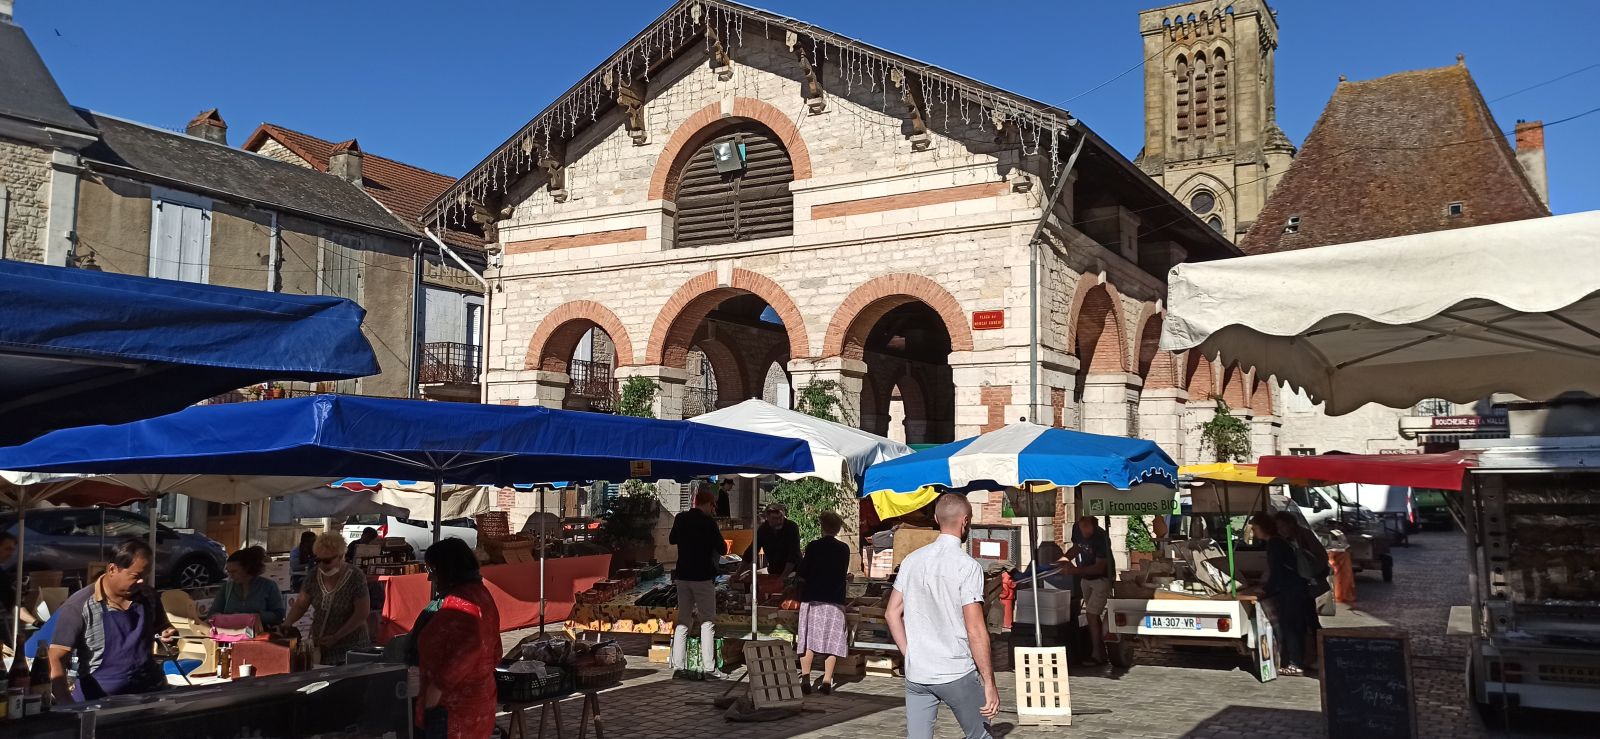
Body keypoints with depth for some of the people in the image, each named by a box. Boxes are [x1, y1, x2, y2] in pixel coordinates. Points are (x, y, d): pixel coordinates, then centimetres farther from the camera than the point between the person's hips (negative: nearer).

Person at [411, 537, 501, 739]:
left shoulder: (458, 602, -19)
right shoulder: (479, 593, 13)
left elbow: (468, 648, -32)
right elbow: (494, 652, 17)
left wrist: (439, 685, -24)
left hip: (453, 708, -10)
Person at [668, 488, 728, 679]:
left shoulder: (681, 519, 4)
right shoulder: (708, 522, -13)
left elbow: (672, 540, 22)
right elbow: (722, 549, -8)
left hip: (682, 575, 6)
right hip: (703, 576, -6)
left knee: (683, 621, 10)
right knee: (707, 622, 0)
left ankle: (678, 666, 9)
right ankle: (708, 668, -2)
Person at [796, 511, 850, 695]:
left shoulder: (812, 547, -5)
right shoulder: (844, 549, 1)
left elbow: (802, 575, -4)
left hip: (812, 598, -1)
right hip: (835, 599, 1)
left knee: (808, 639, 6)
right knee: (832, 640, 4)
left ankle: (805, 678, 0)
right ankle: (827, 681, 0)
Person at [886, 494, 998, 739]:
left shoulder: (912, 561, 5)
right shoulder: (967, 566, -12)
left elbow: (892, 613, 9)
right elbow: (975, 630, -15)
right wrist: (989, 684, -10)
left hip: (916, 674, 5)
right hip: (957, 673, -5)